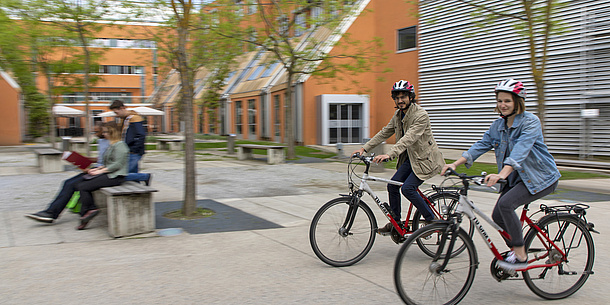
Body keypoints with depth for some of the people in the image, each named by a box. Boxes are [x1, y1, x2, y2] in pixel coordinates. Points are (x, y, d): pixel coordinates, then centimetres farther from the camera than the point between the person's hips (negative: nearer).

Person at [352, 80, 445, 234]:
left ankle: (431, 220, -3)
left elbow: (409, 138, -34)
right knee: (392, 185, -3)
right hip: (410, 158, 8)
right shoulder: (398, 115, 5)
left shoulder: (421, 115, -22)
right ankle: (395, 223, 11)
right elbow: (384, 133, 8)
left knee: (407, 188, -20)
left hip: (425, 159, -8)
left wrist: (389, 155, -45)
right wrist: (364, 148, 0)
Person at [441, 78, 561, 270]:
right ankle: (515, 248, 24)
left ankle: (521, 257, -14)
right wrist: (455, 164, -16)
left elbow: (521, 150, -35)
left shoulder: (531, 122, -19)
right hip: (517, 177, 8)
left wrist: (502, 174, -49)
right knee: (497, 215, -1)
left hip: (541, 178, -7)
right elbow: (481, 145, -2)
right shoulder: (498, 125, 3)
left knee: (506, 204, -25)